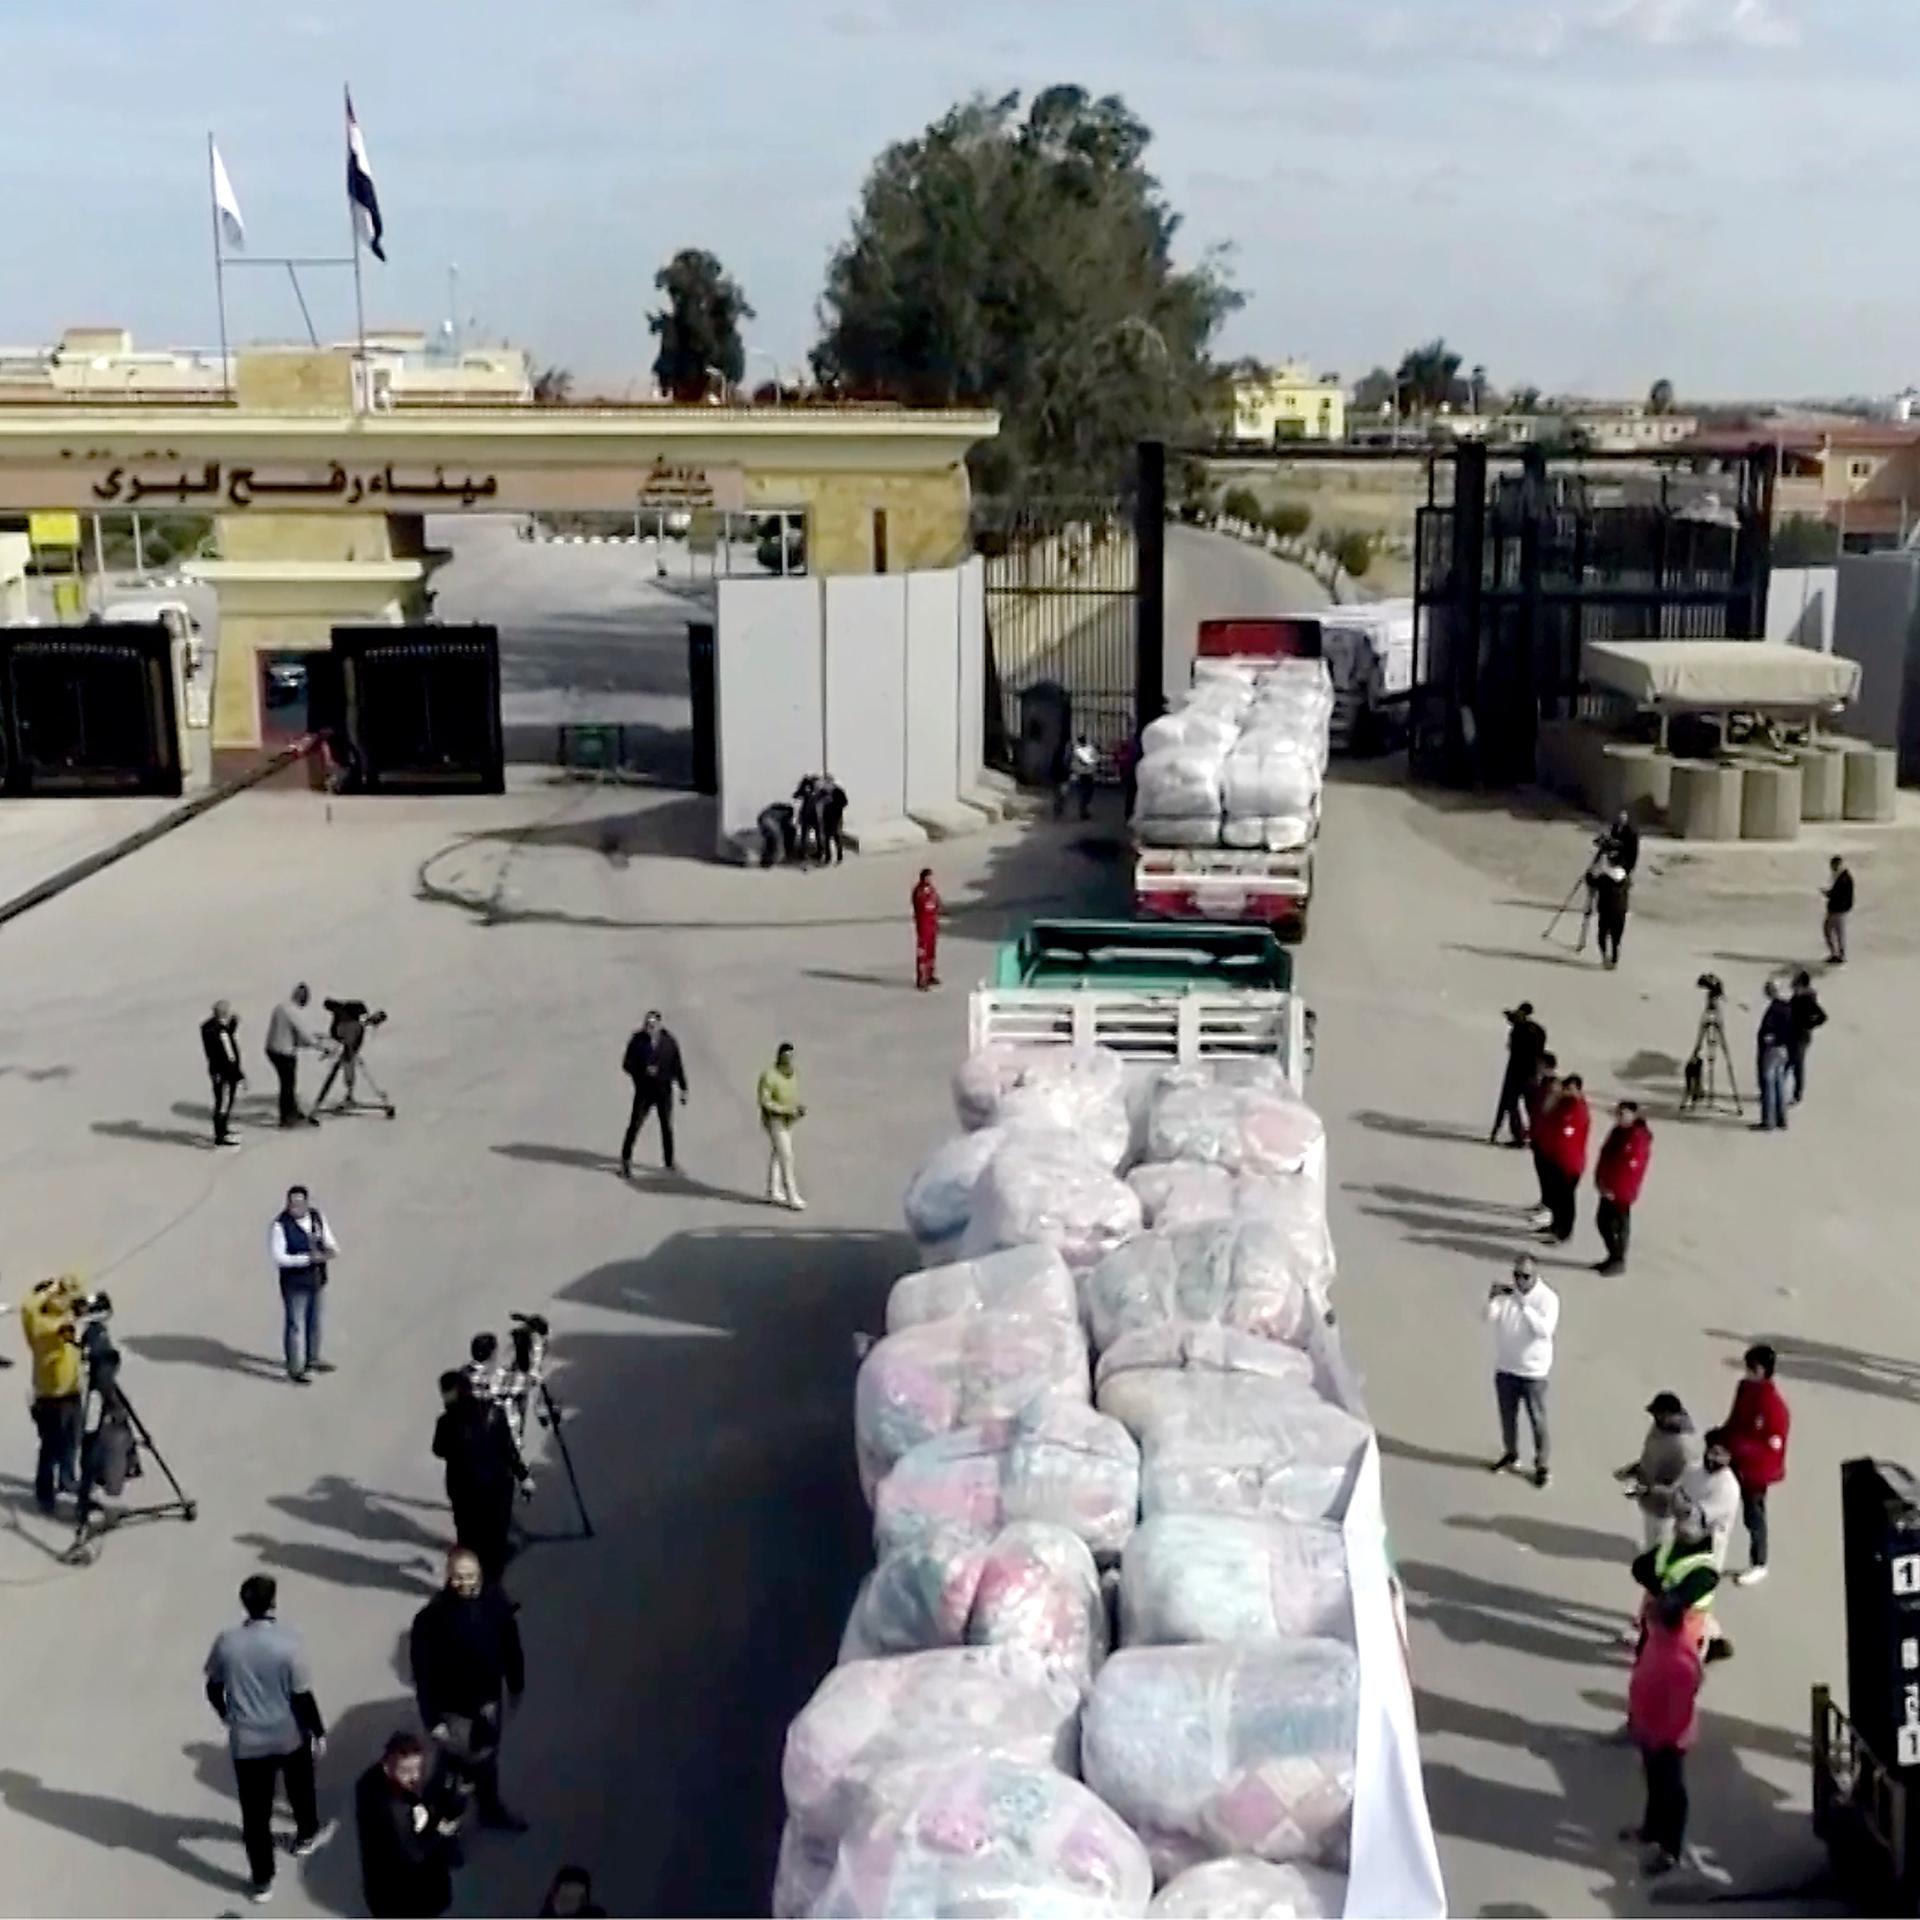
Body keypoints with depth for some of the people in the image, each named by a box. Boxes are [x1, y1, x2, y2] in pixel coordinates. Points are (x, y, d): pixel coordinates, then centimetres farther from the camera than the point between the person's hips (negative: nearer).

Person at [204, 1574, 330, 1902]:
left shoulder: (227, 1642, -14)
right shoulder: (288, 1642, -23)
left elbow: (213, 1689, 1)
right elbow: (302, 1696, -17)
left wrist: (226, 1715, 21)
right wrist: (319, 1731, -3)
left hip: (246, 1740, 1)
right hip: (290, 1735, -1)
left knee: (255, 1811, 12)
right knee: (300, 1788, 28)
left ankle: (262, 1880, 22)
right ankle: (306, 1836, 51)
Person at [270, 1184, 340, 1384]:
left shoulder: (318, 1217, -5)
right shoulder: (280, 1225, -21)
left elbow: (329, 1240, 4)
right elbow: (279, 1258, -22)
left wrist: (331, 1250, -20)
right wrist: (309, 1258, -29)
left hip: (317, 1279, 6)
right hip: (295, 1282, -6)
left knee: (314, 1322, 20)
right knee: (295, 1325, 1)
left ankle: (312, 1360, 39)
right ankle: (294, 1369, 15)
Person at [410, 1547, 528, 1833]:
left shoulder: (496, 1603, -15)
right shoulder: (431, 1617, -27)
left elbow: (510, 1646, 1)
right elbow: (424, 1674, -21)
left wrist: (516, 1686, 11)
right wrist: (433, 1719, -19)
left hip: (488, 1699, 5)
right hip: (454, 1708, -5)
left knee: (488, 1757, 26)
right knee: (457, 1772, 1)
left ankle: (491, 1808, 50)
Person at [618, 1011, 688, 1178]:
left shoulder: (669, 1043, -4)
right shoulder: (637, 1042, -7)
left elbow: (678, 1066, 3)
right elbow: (626, 1064, -5)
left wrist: (683, 1089, 5)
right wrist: (643, 1070, -22)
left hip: (664, 1091, 2)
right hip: (644, 1091, -1)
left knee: (667, 1127, 12)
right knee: (634, 1125, -6)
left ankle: (669, 1163, 26)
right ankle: (626, 1162, 7)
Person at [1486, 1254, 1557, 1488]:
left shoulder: (1548, 1298, -16)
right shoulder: (1506, 1292, -4)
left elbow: (1545, 1330, -28)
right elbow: (1489, 1317, -13)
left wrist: (1523, 1305, -36)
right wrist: (1492, 1298, -32)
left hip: (1533, 1371, -4)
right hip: (1505, 1368, 4)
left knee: (1537, 1420, 7)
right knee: (1507, 1415, 19)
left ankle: (1541, 1465, 21)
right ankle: (1510, 1454, 39)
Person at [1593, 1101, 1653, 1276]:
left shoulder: (1639, 1138, -19)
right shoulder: (1618, 1132, 8)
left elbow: (1632, 1167, -21)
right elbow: (1605, 1156, 12)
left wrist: (1616, 1189, -19)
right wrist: (1600, 1180, 3)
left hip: (1621, 1192, -9)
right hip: (1608, 1188, 9)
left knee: (1620, 1224, 3)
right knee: (1602, 1220, 14)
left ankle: (1619, 1261, 15)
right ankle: (1613, 1257, 28)